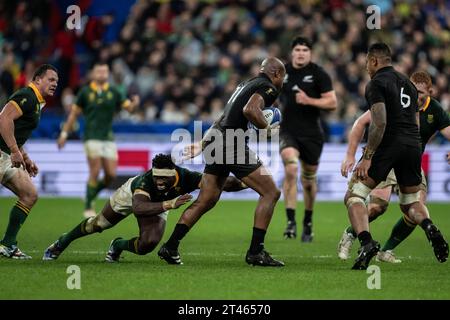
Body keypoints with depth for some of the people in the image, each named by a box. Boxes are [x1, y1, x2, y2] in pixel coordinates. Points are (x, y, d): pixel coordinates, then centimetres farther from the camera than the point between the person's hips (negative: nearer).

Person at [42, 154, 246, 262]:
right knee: (98, 225, 18)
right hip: (131, 195, -2)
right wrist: (170, 204, -72)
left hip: (158, 205, 2)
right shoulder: (145, 180, -49)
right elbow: (138, 207, -63)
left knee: (147, 245, -19)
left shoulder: (185, 178, -40)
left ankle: (119, 246, 16)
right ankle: (62, 243, 46)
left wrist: (241, 183, -55)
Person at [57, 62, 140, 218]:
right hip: (92, 137, -3)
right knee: (95, 173, -11)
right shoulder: (85, 92, 3)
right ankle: (88, 208, 1)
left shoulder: (113, 92, 7)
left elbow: (128, 107, 0)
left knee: (111, 174, -3)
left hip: (108, 138, 3)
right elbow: (74, 113, 9)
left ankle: (92, 194, 23)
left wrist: (134, 103, -24)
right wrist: (64, 133, 7)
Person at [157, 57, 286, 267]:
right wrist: (268, 129, -10)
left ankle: (170, 247, 12)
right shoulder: (267, 88, -4)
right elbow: (250, 109, -24)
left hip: (216, 144, 9)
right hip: (232, 146, -9)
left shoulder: (247, 84, 25)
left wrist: (203, 144, 32)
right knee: (271, 192, -4)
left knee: (205, 201, 13)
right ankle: (255, 252, -7)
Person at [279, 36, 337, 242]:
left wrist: (308, 101, -19)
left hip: (312, 134, 0)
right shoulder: (282, 72, 4)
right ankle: (291, 221, -24)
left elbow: (332, 103, -8)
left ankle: (308, 223, 33)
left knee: (308, 181, 10)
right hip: (288, 131, 0)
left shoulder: (319, 74, -3)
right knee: (291, 169, -25)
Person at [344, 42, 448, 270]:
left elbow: (379, 123, -14)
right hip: (413, 146, 7)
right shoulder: (407, 83, 21)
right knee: (410, 203, 20)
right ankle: (430, 228, -12)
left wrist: (366, 157, -14)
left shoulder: (377, 83, -3)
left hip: (388, 145, -7)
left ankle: (366, 242, -24)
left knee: (354, 196, -1)